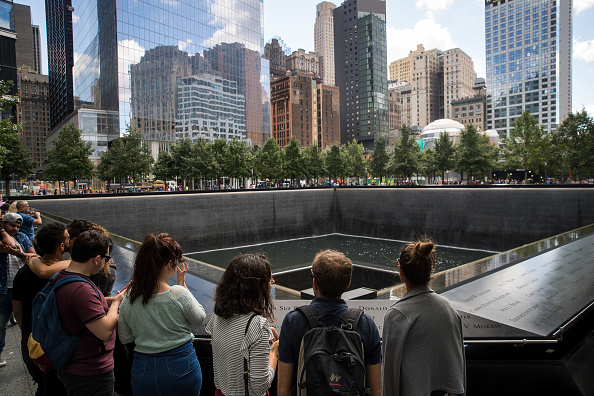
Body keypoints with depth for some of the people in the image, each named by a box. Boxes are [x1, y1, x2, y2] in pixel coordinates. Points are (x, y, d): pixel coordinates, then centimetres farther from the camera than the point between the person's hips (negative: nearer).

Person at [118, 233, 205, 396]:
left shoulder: (129, 299, -10)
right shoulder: (179, 294, -22)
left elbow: (125, 338, 3)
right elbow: (199, 319, -3)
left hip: (143, 371, 3)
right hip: (181, 370, -3)